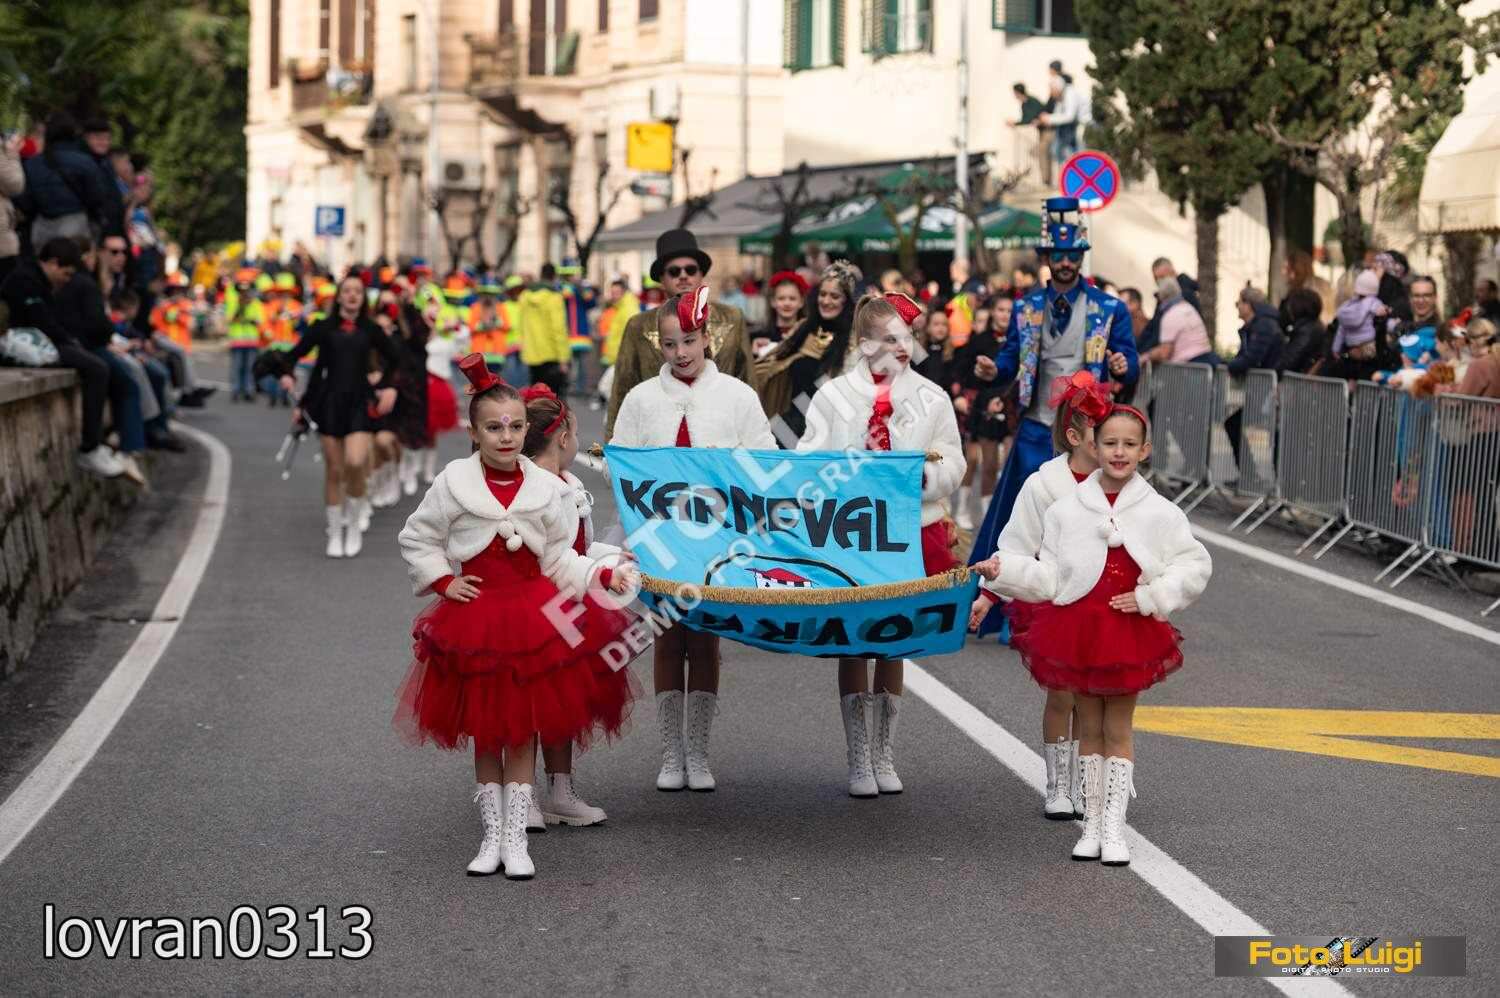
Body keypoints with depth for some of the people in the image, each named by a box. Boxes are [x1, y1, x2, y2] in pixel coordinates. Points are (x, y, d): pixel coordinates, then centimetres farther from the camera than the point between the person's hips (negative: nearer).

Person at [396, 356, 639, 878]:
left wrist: (603, 575, -10)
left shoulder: (545, 489, -2)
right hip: (477, 616, 0)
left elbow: (559, 559, 3)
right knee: (484, 732, 7)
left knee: (523, 730, 2)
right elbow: (416, 539, 5)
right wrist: (443, 582, -5)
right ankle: (492, 835, 16)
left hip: (535, 615, 0)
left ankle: (515, 839, 8)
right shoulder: (453, 485, -6)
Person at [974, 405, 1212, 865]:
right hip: (1078, 626, 1)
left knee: (1118, 731, 5)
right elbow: (1049, 577, 2)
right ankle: (1092, 824, 19)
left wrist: (1150, 597, -9)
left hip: (1131, 632, -1)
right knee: (1090, 729, 10)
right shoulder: (1066, 510, -1)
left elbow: (1195, 566, 0)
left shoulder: (1160, 513, -4)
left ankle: (1114, 828, 10)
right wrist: (1004, 571, -9)